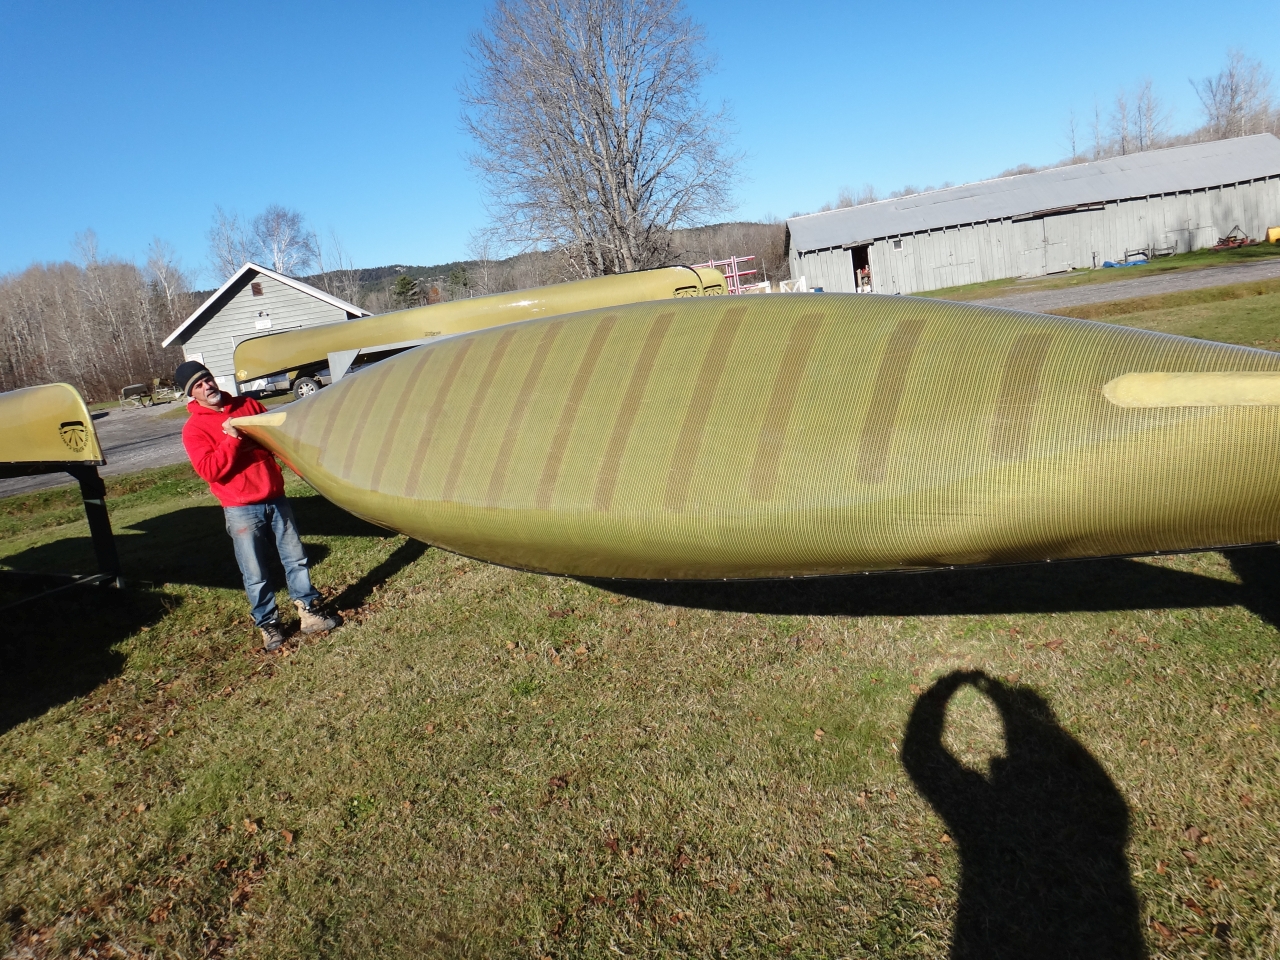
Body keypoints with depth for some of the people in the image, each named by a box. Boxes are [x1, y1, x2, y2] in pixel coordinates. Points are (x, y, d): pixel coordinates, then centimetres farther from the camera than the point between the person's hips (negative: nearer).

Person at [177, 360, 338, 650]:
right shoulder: (194, 428, -3)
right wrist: (231, 439, -23)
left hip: (276, 498, 4)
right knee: (256, 574, 3)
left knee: (295, 558, 10)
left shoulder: (248, 405, 10)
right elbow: (210, 470, -16)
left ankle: (309, 610, 23)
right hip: (242, 510, -4)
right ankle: (267, 624, 20)